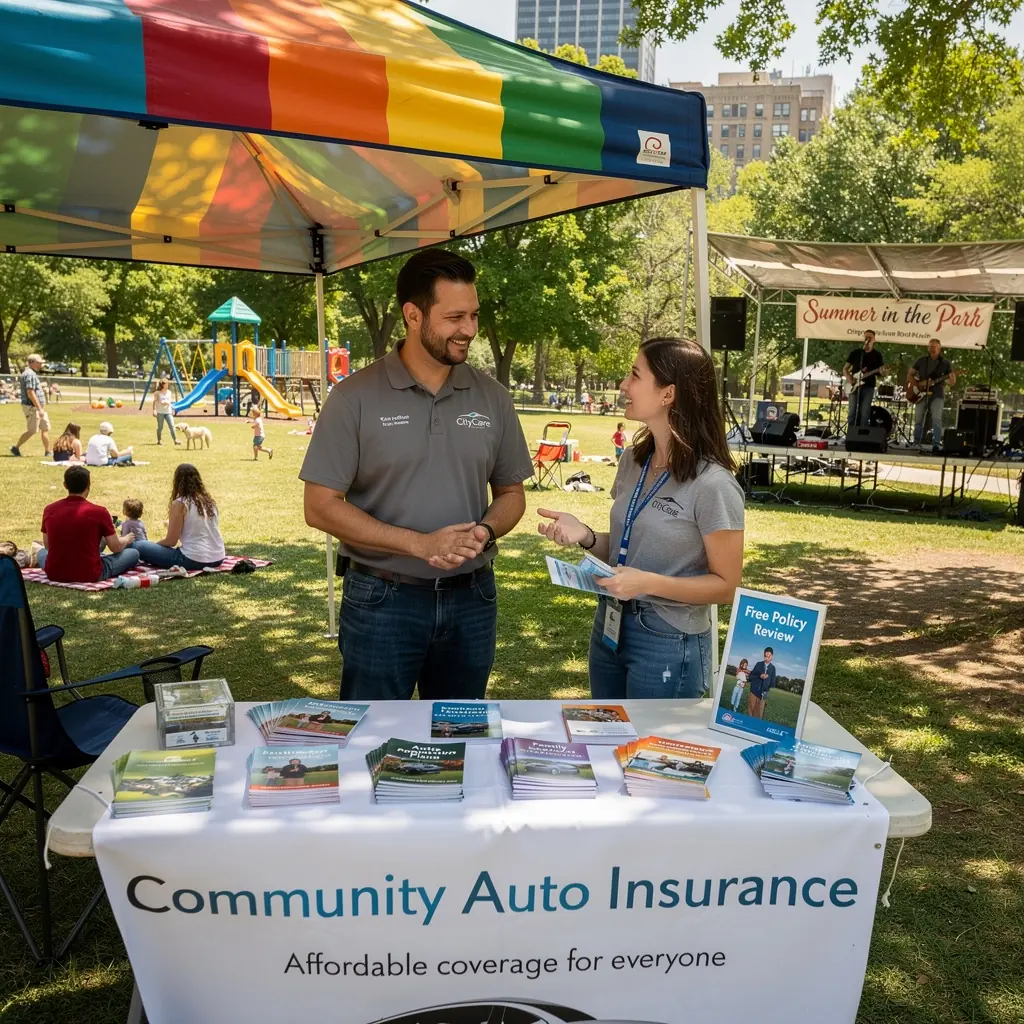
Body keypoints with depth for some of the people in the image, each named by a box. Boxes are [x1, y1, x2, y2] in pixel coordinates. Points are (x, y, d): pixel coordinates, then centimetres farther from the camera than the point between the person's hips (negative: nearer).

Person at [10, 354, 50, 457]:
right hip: (32, 407, -10)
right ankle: (16, 448, 7)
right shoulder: (29, 374, -15)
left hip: (39, 407, 10)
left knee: (45, 428, 9)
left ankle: (47, 452, 11)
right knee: (32, 430, -5)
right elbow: (30, 393, -22)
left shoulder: (33, 373, 17)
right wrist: (40, 409, -24)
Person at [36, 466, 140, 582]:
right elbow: (116, 547, -3)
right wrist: (126, 540, 22)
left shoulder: (49, 510, -5)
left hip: (55, 575, -1)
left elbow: (47, 546, 12)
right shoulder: (98, 512, -15)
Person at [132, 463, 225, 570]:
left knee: (139, 546, 1)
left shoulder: (180, 503, -9)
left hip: (194, 560, -7)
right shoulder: (209, 500, 7)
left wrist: (154, 543, 13)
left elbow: (171, 541, -7)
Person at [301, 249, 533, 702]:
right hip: (381, 600, -3)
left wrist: (485, 531, -12)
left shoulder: (491, 398, 3)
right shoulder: (356, 397, -8)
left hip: (471, 600, 4)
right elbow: (321, 507, -9)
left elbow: (511, 494, 11)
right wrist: (420, 544, -18)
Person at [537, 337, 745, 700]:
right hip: (610, 627, 7)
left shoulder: (712, 484, -19)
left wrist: (649, 583, -26)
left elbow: (725, 585, -13)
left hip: (668, 642, -7)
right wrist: (586, 537, -7)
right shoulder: (634, 460, 3)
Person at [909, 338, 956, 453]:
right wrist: (915, 384, -3)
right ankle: (916, 444, 11)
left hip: (937, 394, -2)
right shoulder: (922, 360, 9)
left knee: (936, 419, -15)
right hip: (921, 394, 2)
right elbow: (910, 374, 14)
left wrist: (952, 380, -19)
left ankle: (936, 444, -16)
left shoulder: (946, 363, 5)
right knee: (918, 420, 3)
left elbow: (952, 381, 5)